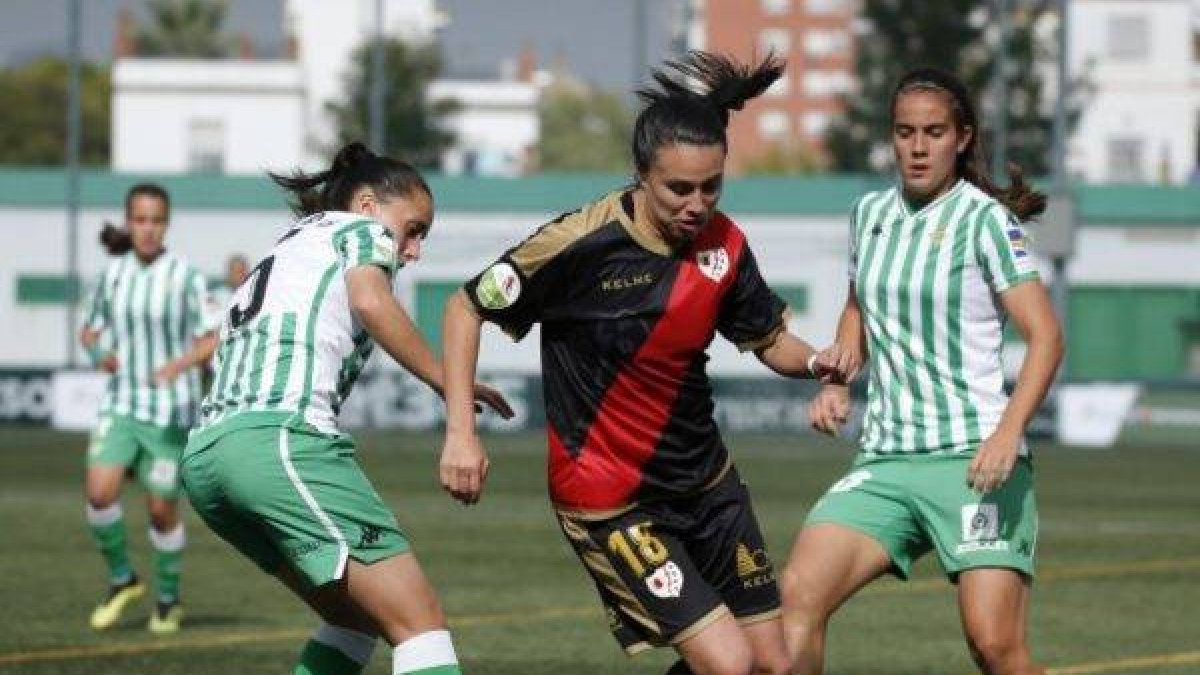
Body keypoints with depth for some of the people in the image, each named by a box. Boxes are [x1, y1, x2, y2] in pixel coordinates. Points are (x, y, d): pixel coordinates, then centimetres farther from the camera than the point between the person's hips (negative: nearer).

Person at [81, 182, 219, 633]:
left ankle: (168, 599, 22)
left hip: (171, 409, -3)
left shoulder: (184, 275, -9)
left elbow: (212, 339, -10)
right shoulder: (113, 273, 4)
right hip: (121, 405, 3)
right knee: (99, 491, -16)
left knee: (162, 508, 0)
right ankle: (122, 579, 7)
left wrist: (180, 363, -29)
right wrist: (98, 351, -6)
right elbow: (90, 330, 17)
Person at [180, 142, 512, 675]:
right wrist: (447, 382, -10)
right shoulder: (360, 229, 12)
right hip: (280, 436, -9)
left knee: (354, 617, 21)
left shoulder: (284, 248, 35)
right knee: (419, 621, -13)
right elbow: (370, 300, -11)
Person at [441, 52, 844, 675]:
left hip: (708, 483, 7)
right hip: (608, 502, -6)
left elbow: (770, 341, 11)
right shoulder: (581, 243, -19)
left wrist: (819, 362, -11)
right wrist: (460, 431, -16)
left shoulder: (725, 244, -3)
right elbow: (465, 308, -9)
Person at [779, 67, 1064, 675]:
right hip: (884, 459, 5)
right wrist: (835, 384, 12)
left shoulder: (985, 220, -5)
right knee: (799, 591, -16)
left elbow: (1045, 337, -12)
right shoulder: (870, 213, 12)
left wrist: (1007, 432, -25)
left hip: (973, 458, -5)